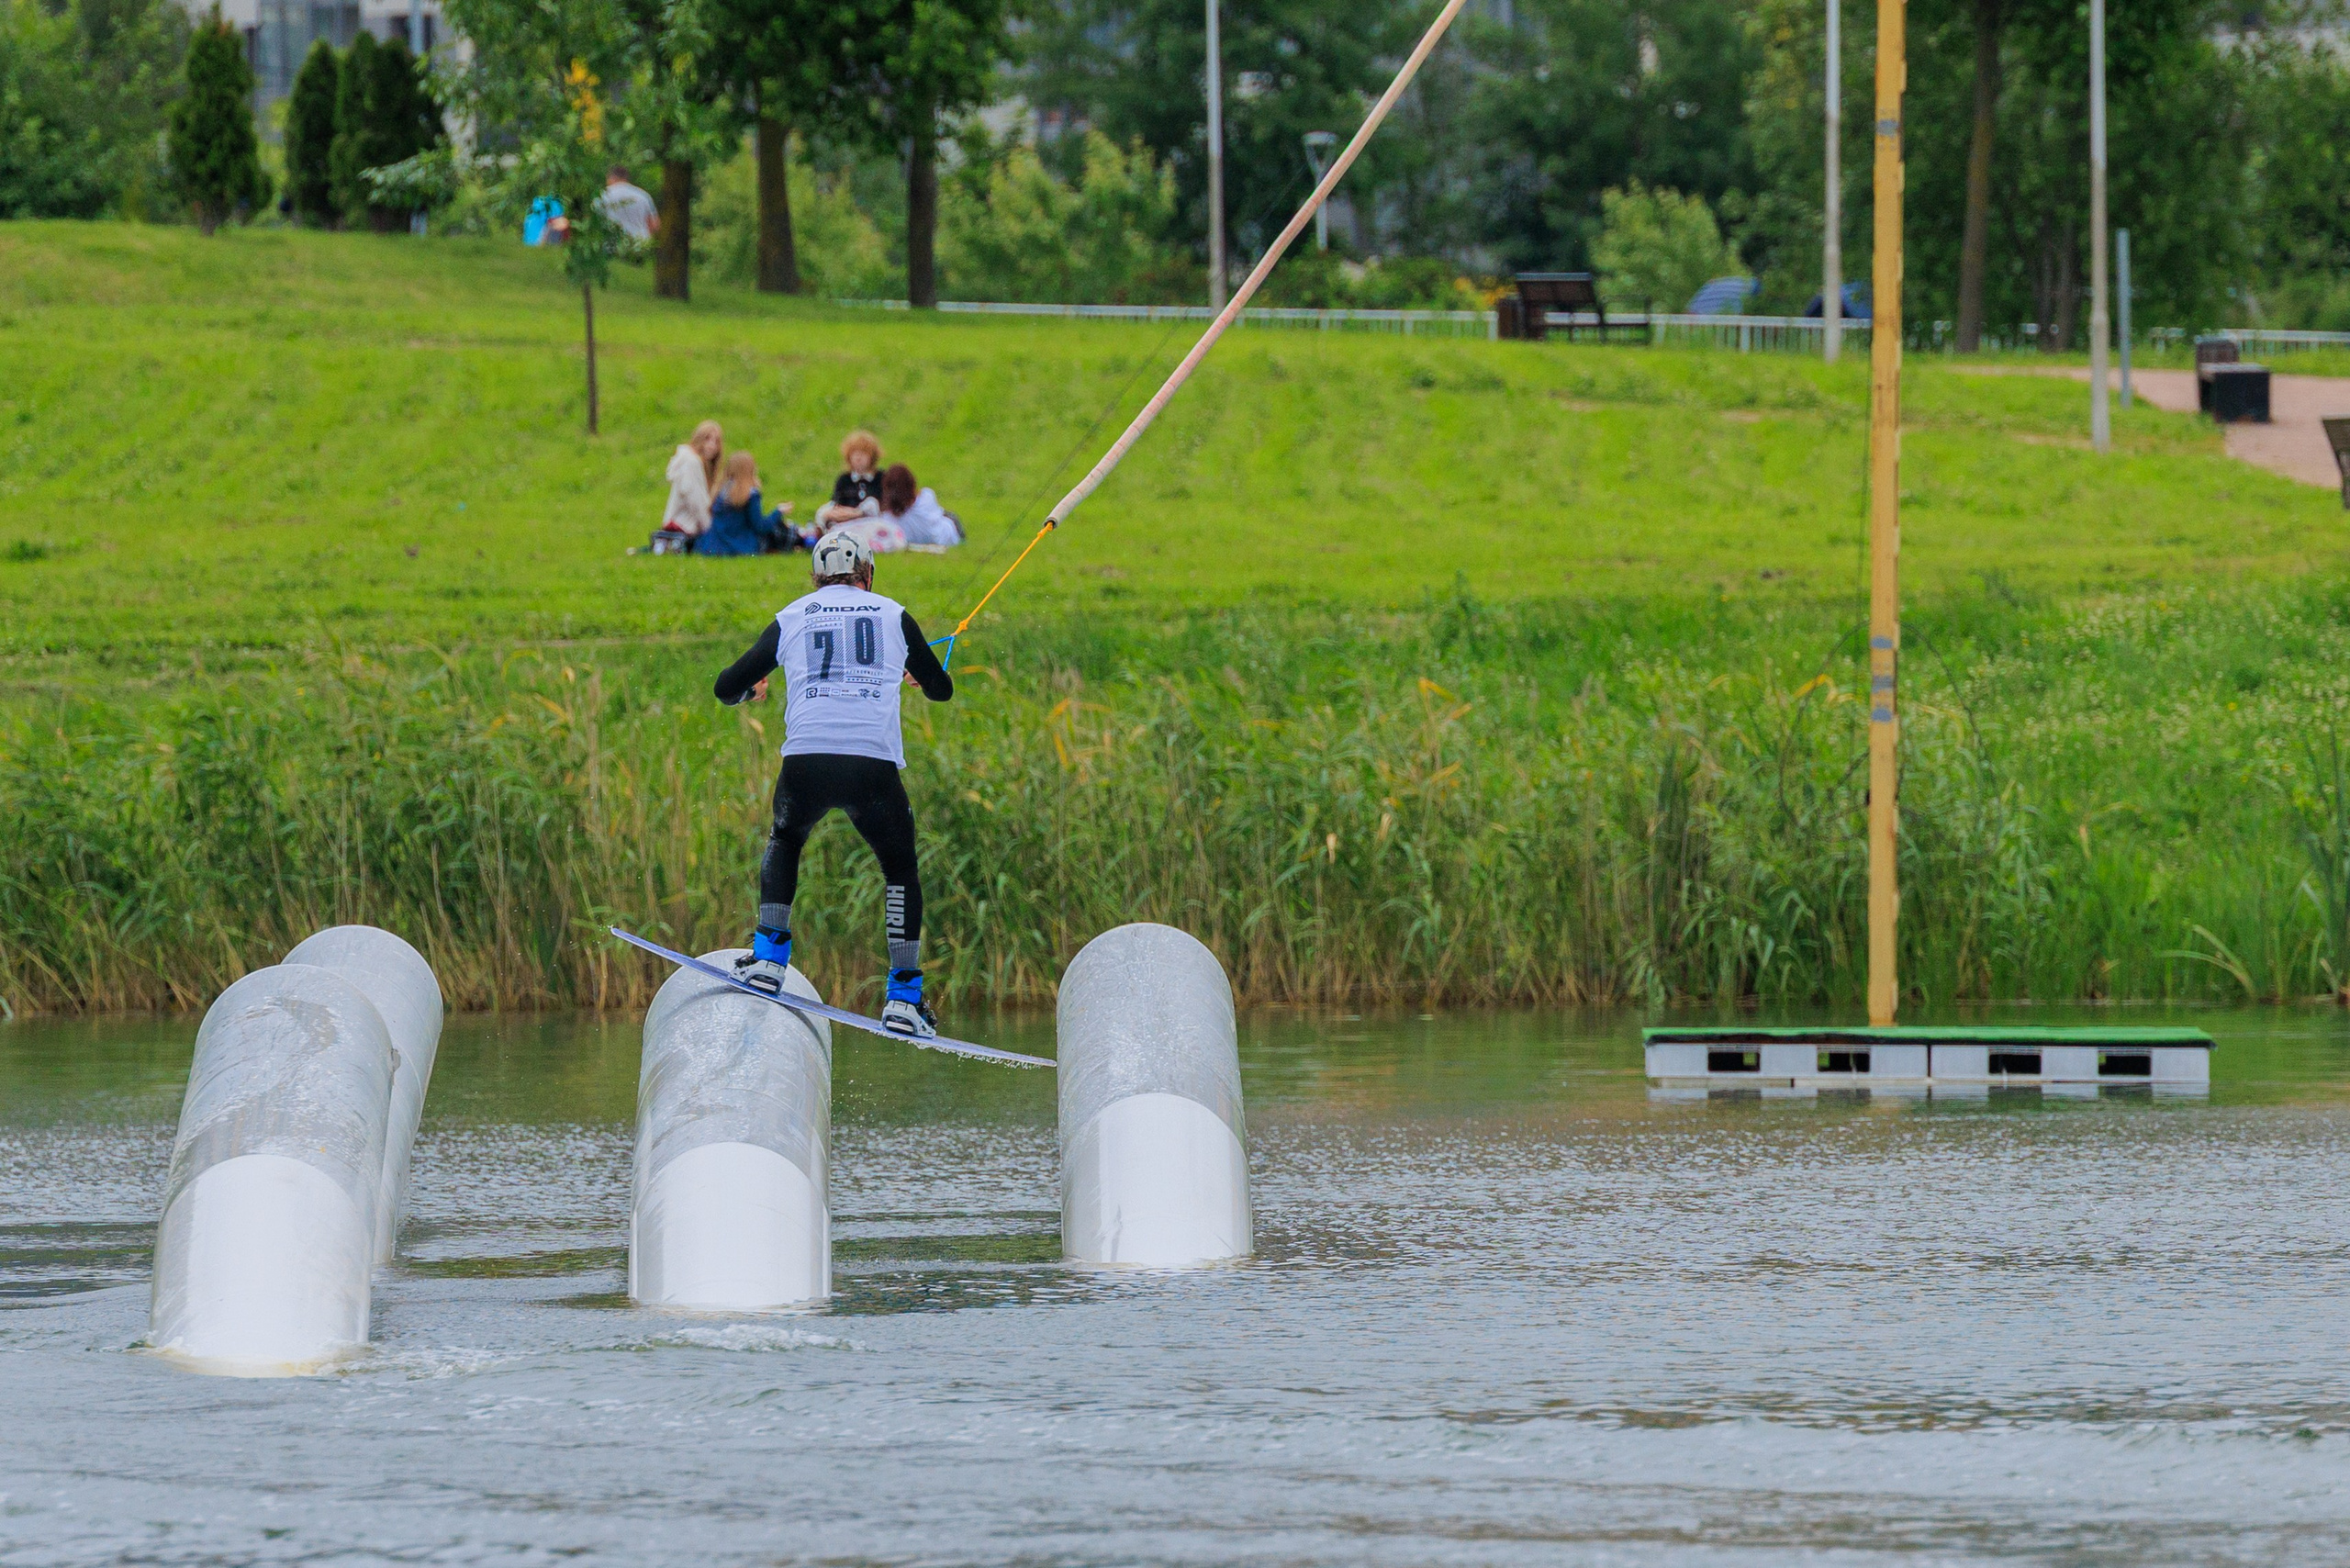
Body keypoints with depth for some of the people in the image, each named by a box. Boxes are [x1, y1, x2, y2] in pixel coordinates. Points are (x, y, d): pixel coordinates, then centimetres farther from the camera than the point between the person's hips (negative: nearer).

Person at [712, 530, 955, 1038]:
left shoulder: (793, 618, 17)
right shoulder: (893, 616, 17)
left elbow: (726, 688, 22)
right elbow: (942, 689, 30)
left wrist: (750, 688, 47)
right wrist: (916, 675, 54)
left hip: (807, 757, 1)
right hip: (875, 762, -1)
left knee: (784, 843, 31)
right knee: (901, 870, 19)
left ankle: (768, 959, 18)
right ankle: (904, 1000, 10)